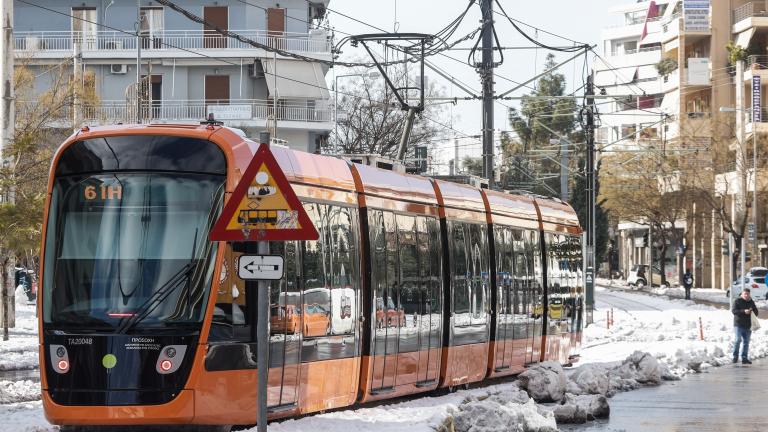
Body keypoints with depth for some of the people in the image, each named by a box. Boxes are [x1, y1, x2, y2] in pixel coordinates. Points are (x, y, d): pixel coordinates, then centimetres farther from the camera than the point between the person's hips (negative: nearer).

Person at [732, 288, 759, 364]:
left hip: (747, 325, 5)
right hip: (738, 325, -5)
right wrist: (744, 311, -25)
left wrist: (752, 311, -9)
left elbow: (756, 312, 15)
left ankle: (744, 358, 12)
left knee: (746, 342, 6)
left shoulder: (751, 302, 11)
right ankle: (735, 356, 0)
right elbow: (733, 310, -14)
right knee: (738, 340, -14)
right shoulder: (737, 301, -3)